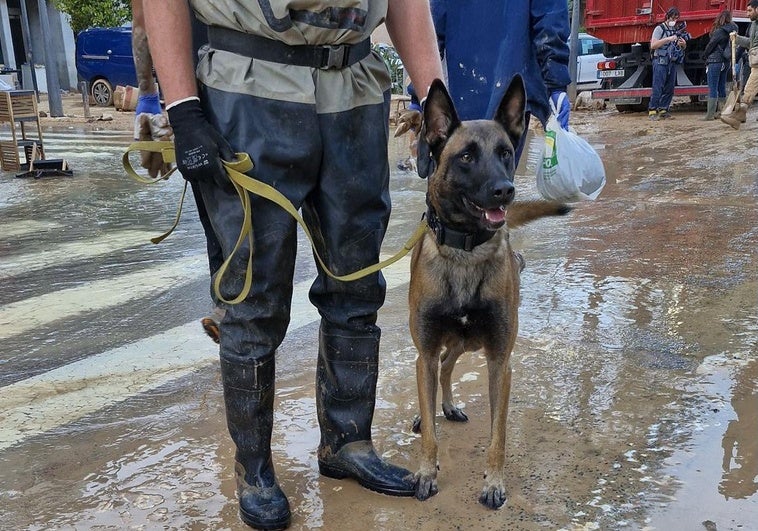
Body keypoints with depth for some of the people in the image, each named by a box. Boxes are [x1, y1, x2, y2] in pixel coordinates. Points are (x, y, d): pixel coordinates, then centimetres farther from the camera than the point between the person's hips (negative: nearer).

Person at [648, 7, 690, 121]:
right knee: (657, 88, -9)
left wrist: (683, 44, -2)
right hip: (660, 62, -6)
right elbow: (653, 45, -12)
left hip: (673, 63, 6)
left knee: (669, 89, 6)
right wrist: (668, 39, -18)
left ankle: (663, 109, 12)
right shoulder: (660, 28, -2)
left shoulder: (678, 30, 15)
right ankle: (652, 111, -7)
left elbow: (683, 48, 22)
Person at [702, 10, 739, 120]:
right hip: (726, 62, 8)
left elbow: (711, 45, -8)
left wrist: (705, 55, 10)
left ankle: (710, 114, -8)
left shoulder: (719, 31, -14)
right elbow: (731, 47, 12)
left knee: (712, 88, -7)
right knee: (721, 88, 13)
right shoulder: (731, 31, 9)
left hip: (715, 61, -8)